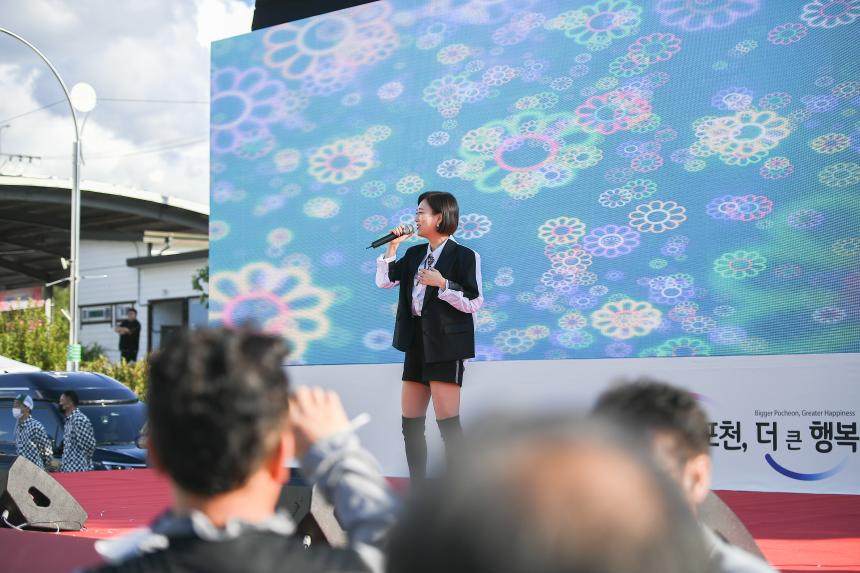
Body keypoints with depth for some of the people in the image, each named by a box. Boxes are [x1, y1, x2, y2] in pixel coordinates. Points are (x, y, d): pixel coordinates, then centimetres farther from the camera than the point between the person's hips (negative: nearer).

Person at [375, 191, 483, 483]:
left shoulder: (464, 256, -7)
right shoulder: (415, 254, 13)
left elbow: (473, 303, -11)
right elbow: (384, 281, 10)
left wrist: (442, 284, -18)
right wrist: (392, 246, 4)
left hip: (445, 346, -7)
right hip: (416, 344, 7)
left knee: (447, 421, -10)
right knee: (410, 423, 9)